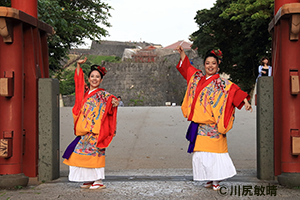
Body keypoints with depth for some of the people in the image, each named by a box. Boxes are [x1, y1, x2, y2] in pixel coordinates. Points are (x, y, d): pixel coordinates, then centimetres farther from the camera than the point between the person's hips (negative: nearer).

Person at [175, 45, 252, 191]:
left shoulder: (221, 83, -4)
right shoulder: (197, 78, 13)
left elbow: (234, 90, -17)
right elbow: (187, 67, 28)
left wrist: (245, 102, -31)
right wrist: (182, 53, 28)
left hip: (212, 125, -6)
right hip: (198, 124, 6)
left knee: (214, 151, -6)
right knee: (200, 152, 6)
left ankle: (216, 180, 2)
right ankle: (209, 179, 16)